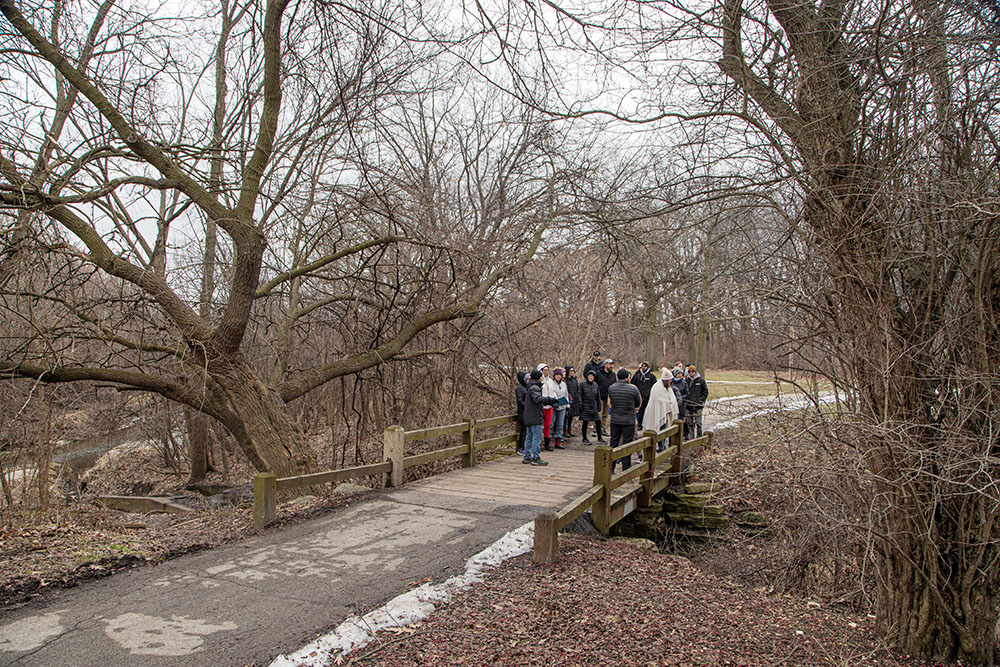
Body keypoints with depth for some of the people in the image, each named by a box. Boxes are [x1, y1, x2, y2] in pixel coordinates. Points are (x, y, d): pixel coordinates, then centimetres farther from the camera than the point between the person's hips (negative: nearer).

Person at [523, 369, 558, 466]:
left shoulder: (531, 387, 18)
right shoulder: (535, 388, -14)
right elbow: (537, 399, -30)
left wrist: (549, 402, 14)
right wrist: (549, 399, -37)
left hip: (529, 417, 10)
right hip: (535, 417, -10)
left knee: (529, 436, 14)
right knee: (537, 438, -6)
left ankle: (527, 457, 19)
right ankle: (536, 458, -5)